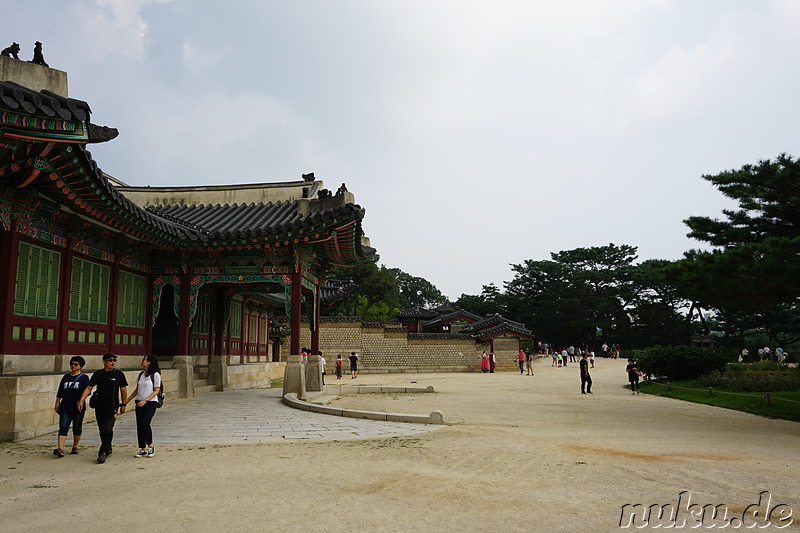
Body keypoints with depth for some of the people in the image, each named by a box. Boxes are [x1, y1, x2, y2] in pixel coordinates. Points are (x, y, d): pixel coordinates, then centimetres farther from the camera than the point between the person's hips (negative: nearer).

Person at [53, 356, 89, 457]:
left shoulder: (84, 377, 2)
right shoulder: (66, 377, 14)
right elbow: (60, 393, 17)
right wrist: (57, 404, 12)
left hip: (78, 408, -2)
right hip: (65, 407, 3)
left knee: (77, 428, 6)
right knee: (63, 428, -8)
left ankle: (75, 447, 22)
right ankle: (60, 449, -16)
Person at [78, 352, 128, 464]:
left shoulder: (119, 374, 1)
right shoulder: (97, 374, 7)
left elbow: (123, 389, 6)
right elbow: (88, 388, 7)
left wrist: (123, 404, 5)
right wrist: (81, 401, -4)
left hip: (112, 406, -4)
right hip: (99, 406, 4)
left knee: (107, 429, -13)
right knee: (102, 430, 12)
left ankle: (103, 452, -12)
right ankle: (108, 449, 28)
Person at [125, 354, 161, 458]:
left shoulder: (155, 375, -8)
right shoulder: (141, 374, 11)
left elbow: (156, 391, -10)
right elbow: (137, 389, 19)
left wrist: (145, 400, -19)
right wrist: (127, 400, 14)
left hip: (151, 403, -6)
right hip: (140, 403, 6)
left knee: (145, 424, -17)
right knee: (139, 426, 3)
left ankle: (150, 446, 1)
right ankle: (143, 449, 12)